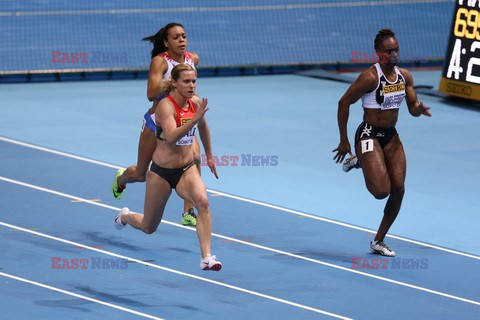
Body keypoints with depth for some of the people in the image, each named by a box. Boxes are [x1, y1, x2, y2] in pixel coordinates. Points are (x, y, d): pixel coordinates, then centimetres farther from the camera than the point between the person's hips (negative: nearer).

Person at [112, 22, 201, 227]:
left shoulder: (193, 59, 0)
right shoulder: (160, 61, -18)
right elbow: (151, 94, -31)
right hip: (157, 121, -4)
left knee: (194, 157, -27)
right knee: (141, 175, 11)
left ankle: (188, 213, -22)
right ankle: (121, 179, 51)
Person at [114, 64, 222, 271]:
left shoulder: (195, 102, -2)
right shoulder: (166, 106, -21)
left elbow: (203, 127, 20)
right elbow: (171, 137, -38)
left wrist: (209, 156, 27)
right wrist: (194, 119, -48)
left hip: (186, 169, 4)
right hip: (161, 172, -4)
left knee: (203, 201, -29)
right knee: (149, 227, 13)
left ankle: (206, 258, -32)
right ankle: (125, 216, 49)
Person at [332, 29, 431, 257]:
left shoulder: (404, 76, 3)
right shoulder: (370, 77, -18)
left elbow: (413, 109, 9)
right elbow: (344, 103, -13)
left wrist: (420, 109, -18)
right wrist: (344, 141, -11)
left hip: (391, 136, 7)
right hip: (369, 135, -7)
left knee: (398, 189, 0)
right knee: (381, 191, -17)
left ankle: (378, 242, 15)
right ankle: (359, 161, 15)